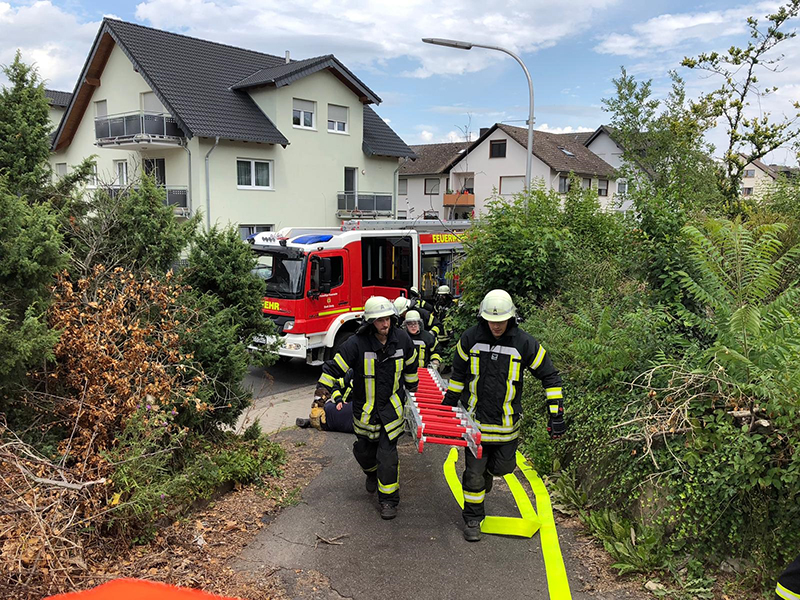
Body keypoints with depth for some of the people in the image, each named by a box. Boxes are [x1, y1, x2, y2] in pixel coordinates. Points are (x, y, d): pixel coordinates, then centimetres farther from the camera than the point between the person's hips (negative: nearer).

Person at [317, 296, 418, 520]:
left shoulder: (401, 339, -6)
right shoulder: (358, 343, -18)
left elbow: (410, 363, 14)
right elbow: (336, 365, -14)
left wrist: (412, 384, 26)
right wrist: (324, 385, -27)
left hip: (391, 407, 0)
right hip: (365, 407, 0)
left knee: (387, 454, -4)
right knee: (364, 449, 15)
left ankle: (389, 499, 10)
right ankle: (372, 473, 50)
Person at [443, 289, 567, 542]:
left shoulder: (524, 343, -10)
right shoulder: (471, 338, -7)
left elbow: (550, 376, -2)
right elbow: (458, 373, 9)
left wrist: (556, 414, -6)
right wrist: (449, 403, 15)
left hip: (506, 420, 0)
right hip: (475, 417, 0)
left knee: (504, 466, 12)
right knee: (474, 470, 4)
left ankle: (487, 468, 47)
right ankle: (472, 518, 22)